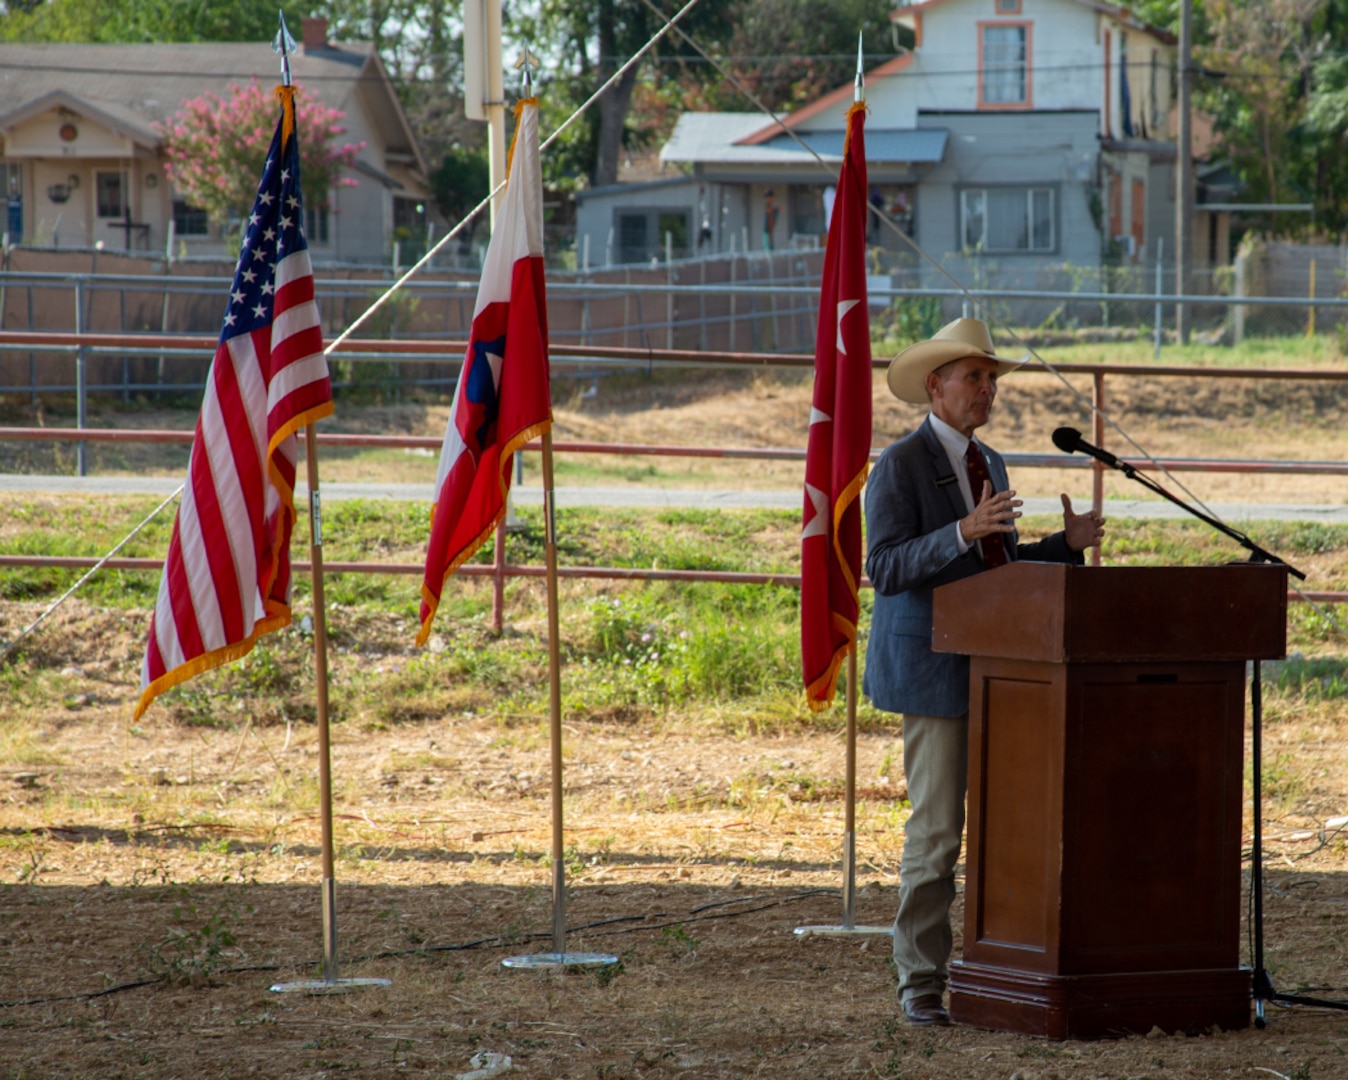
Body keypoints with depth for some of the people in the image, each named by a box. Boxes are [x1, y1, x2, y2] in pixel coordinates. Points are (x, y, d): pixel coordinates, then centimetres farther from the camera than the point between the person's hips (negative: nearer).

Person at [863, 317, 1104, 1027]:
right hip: (933, 670, -8)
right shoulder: (899, 467, -9)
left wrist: (1066, 544, 6)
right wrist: (964, 532, -32)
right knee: (936, 833, -8)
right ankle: (922, 984, -1)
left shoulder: (987, 464, 16)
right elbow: (886, 570, -19)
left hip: (993, 672, 8)